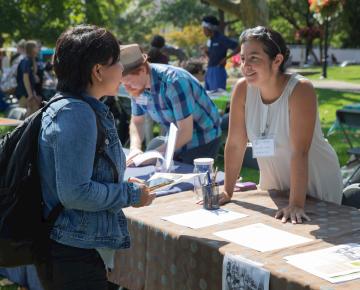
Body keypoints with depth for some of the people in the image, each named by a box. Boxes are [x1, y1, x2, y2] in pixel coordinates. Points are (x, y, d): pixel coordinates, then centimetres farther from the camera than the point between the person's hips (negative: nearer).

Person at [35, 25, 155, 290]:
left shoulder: (70, 108, 10)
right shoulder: (76, 114, -21)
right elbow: (75, 193, -26)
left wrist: (123, 187, 9)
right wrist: (130, 195, -14)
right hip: (75, 254, -10)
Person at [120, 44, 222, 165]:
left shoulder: (174, 82, -31)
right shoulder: (138, 86, -9)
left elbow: (186, 132, -29)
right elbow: (137, 122, 5)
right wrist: (135, 149, -14)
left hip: (203, 142, -6)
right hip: (177, 140, 6)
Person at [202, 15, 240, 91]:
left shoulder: (221, 39, -9)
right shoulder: (210, 40, 13)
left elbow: (238, 48, -13)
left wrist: (225, 58, -11)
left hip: (218, 71, -8)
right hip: (209, 71, 8)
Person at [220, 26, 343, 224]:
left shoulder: (300, 90, -25)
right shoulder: (243, 89, -12)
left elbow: (299, 151, -31)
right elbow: (235, 144, -7)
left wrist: (296, 204, -35)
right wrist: (227, 191, -6)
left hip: (315, 184, -4)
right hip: (273, 183, 4)